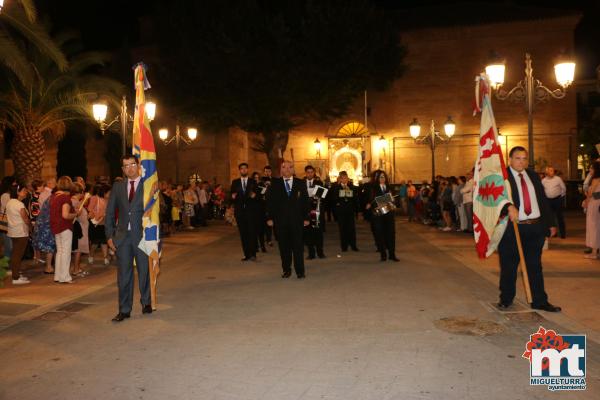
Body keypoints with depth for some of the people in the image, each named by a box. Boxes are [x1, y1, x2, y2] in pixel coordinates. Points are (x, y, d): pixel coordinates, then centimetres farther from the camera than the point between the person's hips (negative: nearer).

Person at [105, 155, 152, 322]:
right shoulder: (117, 187, 10)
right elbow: (109, 212, 10)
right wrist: (109, 235, 2)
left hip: (142, 235, -2)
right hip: (123, 237, 3)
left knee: (145, 271, 8)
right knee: (123, 274, 6)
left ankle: (146, 303, 26)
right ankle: (124, 310, 15)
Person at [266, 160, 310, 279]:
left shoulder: (300, 183, 7)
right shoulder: (274, 183, 5)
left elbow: (305, 201, 6)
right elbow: (269, 201, 3)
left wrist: (306, 218, 1)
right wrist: (269, 218, -4)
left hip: (296, 220, 0)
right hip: (280, 220, 0)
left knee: (298, 246, 1)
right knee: (284, 246, 6)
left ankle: (300, 271, 8)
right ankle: (286, 270, 18)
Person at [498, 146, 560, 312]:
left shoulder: (533, 175, 14)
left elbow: (543, 199, 17)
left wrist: (550, 223, 15)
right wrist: (509, 207, -37)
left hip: (536, 228, 5)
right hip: (512, 228, -5)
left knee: (535, 266, 12)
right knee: (508, 266, 6)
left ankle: (539, 301, 21)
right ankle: (506, 299, 22)